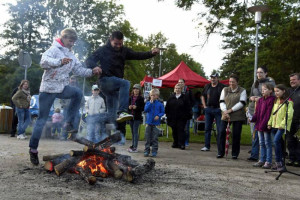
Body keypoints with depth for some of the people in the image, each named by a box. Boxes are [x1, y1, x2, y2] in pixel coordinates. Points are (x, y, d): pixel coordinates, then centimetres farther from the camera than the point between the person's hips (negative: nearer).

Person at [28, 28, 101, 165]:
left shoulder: (71, 56, 14)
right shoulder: (54, 50, -8)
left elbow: (79, 70, 11)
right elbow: (44, 61, -28)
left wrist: (92, 71, -7)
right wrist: (60, 61, -45)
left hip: (62, 88, 5)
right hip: (48, 88, -5)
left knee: (78, 93, -27)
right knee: (42, 120, -1)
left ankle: (68, 123, -15)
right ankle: (33, 149, 13)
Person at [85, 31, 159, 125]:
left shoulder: (124, 50, 11)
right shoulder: (103, 50, -2)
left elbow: (137, 55, 4)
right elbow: (89, 60, -8)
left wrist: (151, 53, -13)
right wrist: (95, 67, -31)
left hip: (116, 82, 6)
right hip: (106, 80, -6)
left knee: (112, 112, 9)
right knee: (125, 83, -32)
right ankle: (122, 112, -40)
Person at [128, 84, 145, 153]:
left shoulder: (141, 98, -4)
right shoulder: (130, 98, 9)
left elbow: (143, 108, -7)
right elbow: (127, 106, 17)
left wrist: (137, 107, -19)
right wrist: (129, 107, -4)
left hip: (137, 117, -5)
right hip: (131, 116, 5)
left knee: (135, 132, -7)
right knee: (132, 132, 13)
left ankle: (135, 147, -5)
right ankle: (133, 145, 24)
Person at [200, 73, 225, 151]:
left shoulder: (222, 87, -6)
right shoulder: (207, 86, 11)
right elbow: (203, 96, 23)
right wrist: (204, 106, 12)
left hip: (218, 110, -5)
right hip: (208, 109, 5)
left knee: (219, 129, -2)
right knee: (207, 128, 9)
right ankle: (207, 146, 17)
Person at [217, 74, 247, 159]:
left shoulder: (242, 91, 4)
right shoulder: (225, 90, 14)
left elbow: (242, 103, -7)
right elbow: (221, 102, 7)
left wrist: (230, 110, -14)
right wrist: (225, 111, -10)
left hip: (237, 116, -2)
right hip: (225, 116, 3)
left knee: (236, 135, -1)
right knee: (221, 133, -4)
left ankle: (235, 154, 12)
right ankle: (220, 153, 7)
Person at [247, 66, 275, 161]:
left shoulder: (270, 83, 0)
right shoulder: (255, 83, 17)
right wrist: (251, 98, 0)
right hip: (253, 110, 5)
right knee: (254, 134, 3)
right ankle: (254, 155, 7)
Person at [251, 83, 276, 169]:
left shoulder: (271, 100, -11)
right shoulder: (260, 100, 13)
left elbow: (268, 113, -17)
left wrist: (263, 124, -21)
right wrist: (253, 118, -3)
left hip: (266, 126, -8)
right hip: (259, 125, 8)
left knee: (267, 143, 0)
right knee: (261, 143, 14)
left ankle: (268, 162, 7)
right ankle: (262, 160, 22)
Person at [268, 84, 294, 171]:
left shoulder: (288, 102, -9)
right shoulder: (276, 101, 15)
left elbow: (289, 115, -15)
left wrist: (282, 124, -18)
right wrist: (270, 123, 10)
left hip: (282, 126, -7)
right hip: (274, 125, 7)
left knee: (276, 141, -18)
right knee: (278, 143, 10)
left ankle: (279, 162, -11)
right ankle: (279, 163, 17)